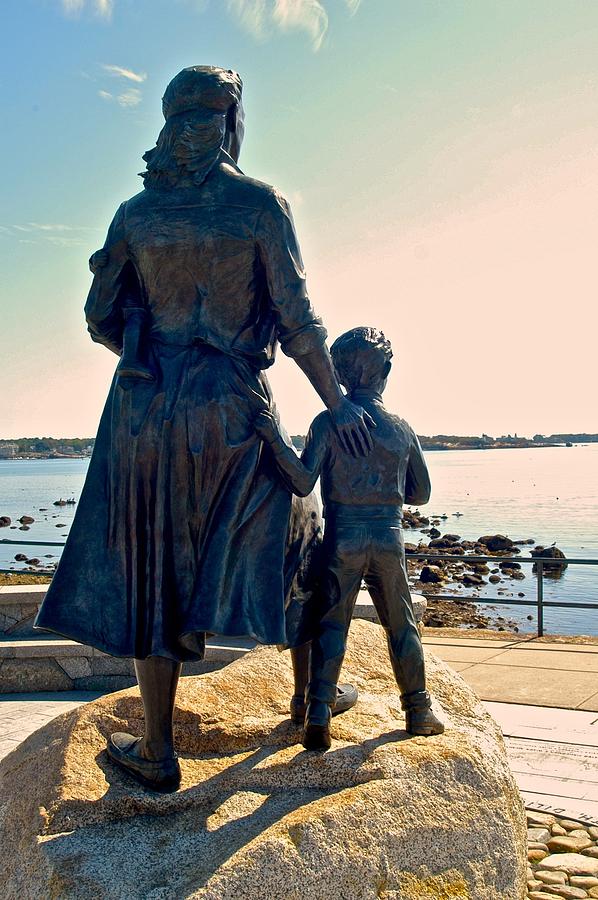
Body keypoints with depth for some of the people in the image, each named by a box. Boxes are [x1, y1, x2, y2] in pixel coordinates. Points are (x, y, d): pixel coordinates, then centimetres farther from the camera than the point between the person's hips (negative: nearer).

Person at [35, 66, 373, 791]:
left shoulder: (135, 211, 7)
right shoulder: (261, 203, -3)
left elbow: (101, 319, 8)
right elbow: (297, 320, -8)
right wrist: (337, 404, 0)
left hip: (148, 405, 3)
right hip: (232, 409, -3)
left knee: (150, 571, 10)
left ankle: (157, 752, 16)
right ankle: (201, 615, 23)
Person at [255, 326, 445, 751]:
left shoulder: (328, 422, -6)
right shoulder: (402, 428, 4)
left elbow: (303, 483, -15)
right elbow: (420, 493, 10)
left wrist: (276, 439, -21)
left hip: (343, 537, -2)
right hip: (390, 537, 2)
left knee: (332, 624, 6)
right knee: (401, 624, 15)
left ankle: (318, 716, -2)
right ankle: (419, 711, 25)